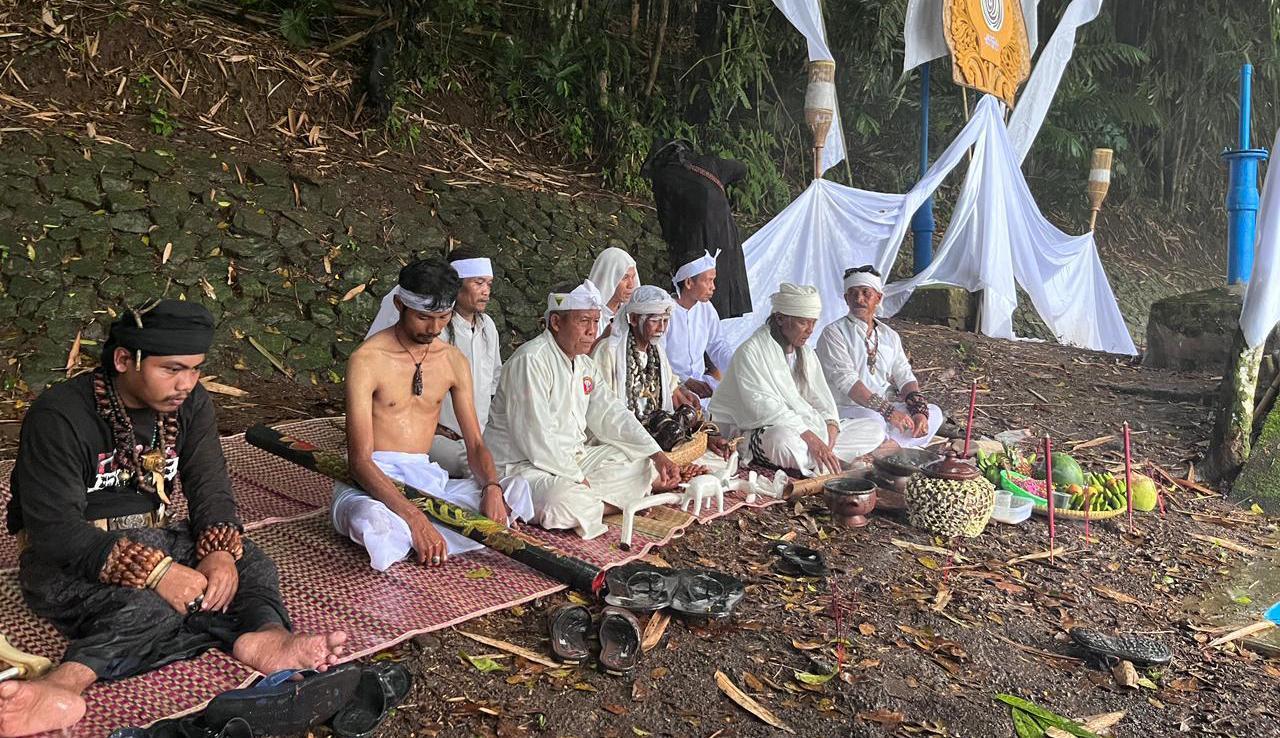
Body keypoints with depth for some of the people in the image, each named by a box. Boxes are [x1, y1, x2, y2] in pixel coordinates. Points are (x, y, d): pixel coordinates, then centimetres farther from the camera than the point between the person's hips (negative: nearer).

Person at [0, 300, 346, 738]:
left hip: (154, 540, 6)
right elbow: (55, 530, -24)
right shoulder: (58, 418, -19)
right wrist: (154, 570, -35)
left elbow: (211, 489, -2)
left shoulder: (190, 404, -1)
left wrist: (220, 552, -24)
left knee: (248, 564, -21)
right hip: (65, 560, -5)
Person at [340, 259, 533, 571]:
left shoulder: (454, 361, 7)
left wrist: (491, 486, -18)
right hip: (371, 480, -5)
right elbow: (360, 460, -19)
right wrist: (415, 517, -32)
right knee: (372, 522, -43)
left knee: (516, 490, -19)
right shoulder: (367, 360, -12)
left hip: (426, 476, 6)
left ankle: (402, 538, -20)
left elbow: (475, 445, 7)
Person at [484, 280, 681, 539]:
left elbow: (610, 416, 7)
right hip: (524, 465, -9)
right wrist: (576, 477, -21)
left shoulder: (586, 366, 11)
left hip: (572, 459, 9)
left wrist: (658, 456, -4)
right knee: (571, 500, -36)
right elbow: (535, 436, -24)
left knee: (641, 460, 6)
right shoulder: (531, 361, -19)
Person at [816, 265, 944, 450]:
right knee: (872, 420, -36)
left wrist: (919, 410, -12)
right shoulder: (834, 333, -4)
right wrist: (888, 411, -24)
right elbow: (846, 380, -16)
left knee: (933, 412, -11)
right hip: (846, 409, -6)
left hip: (886, 406, 7)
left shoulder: (890, 336, 16)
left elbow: (904, 376, 9)